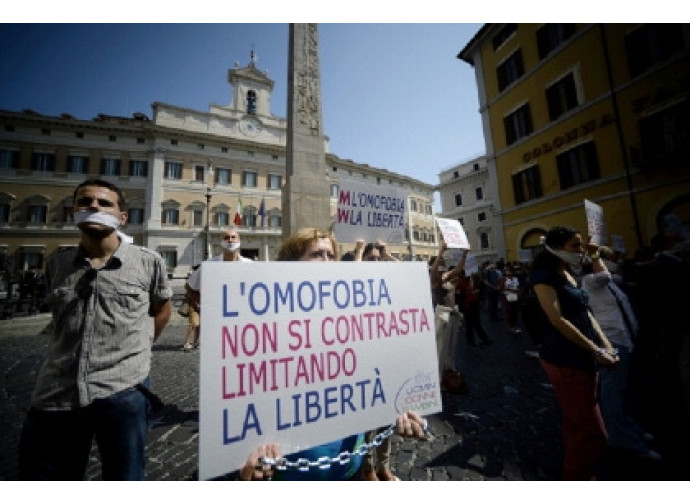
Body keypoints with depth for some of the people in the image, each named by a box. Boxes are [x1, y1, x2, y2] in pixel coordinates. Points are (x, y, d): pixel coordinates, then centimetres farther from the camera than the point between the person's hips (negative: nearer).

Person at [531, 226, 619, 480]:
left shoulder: (568, 274, 12)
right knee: (592, 433, -1)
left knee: (576, 424, 21)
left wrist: (606, 344, 1)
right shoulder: (544, 276, -16)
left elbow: (584, 312, 12)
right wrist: (597, 350, -16)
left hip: (583, 357, 9)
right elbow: (558, 320, -21)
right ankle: (578, 478, 17)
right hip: (565, 361, -9)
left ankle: (575, 474, 37)